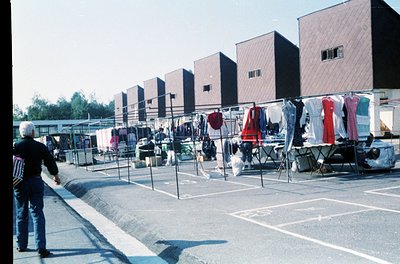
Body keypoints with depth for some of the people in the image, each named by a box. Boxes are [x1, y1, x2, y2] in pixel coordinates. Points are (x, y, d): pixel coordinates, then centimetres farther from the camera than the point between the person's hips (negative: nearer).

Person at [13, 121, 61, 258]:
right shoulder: (40, 146, -4)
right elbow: (50, 162, 5)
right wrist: (55, 175, 21)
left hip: (20, 184, 1)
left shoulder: (15, 147, -5)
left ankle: (21, 245, 24)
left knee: (21, 215, 14)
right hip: (36, 182, -1)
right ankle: (41, 247, -6)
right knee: (37, 214, 0)